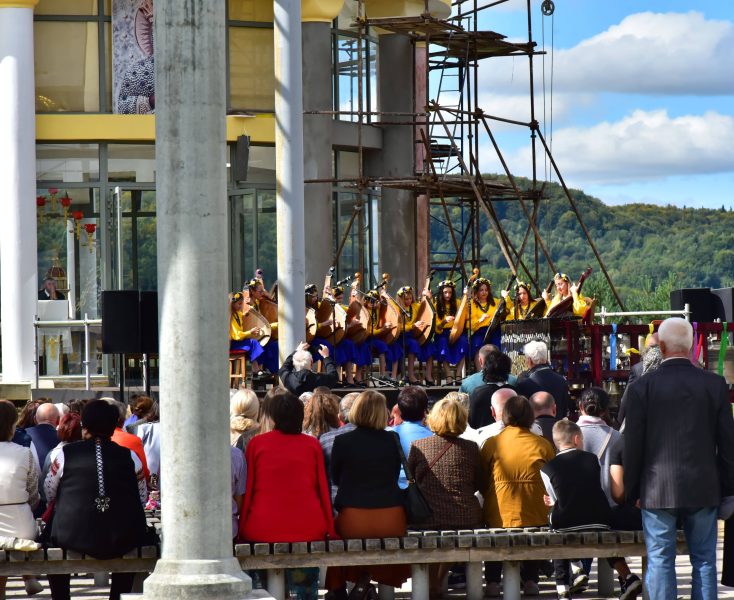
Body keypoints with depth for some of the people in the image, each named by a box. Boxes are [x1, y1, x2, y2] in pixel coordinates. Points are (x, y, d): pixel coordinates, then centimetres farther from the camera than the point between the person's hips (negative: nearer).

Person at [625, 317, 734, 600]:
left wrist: (631, 490, 7)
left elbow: (632, 445, -4)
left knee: (660, 561, 3)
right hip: (704, 489, 2)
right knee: (704, 560, 8)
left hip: (658, 490, -2)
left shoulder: (643, 386, -8)